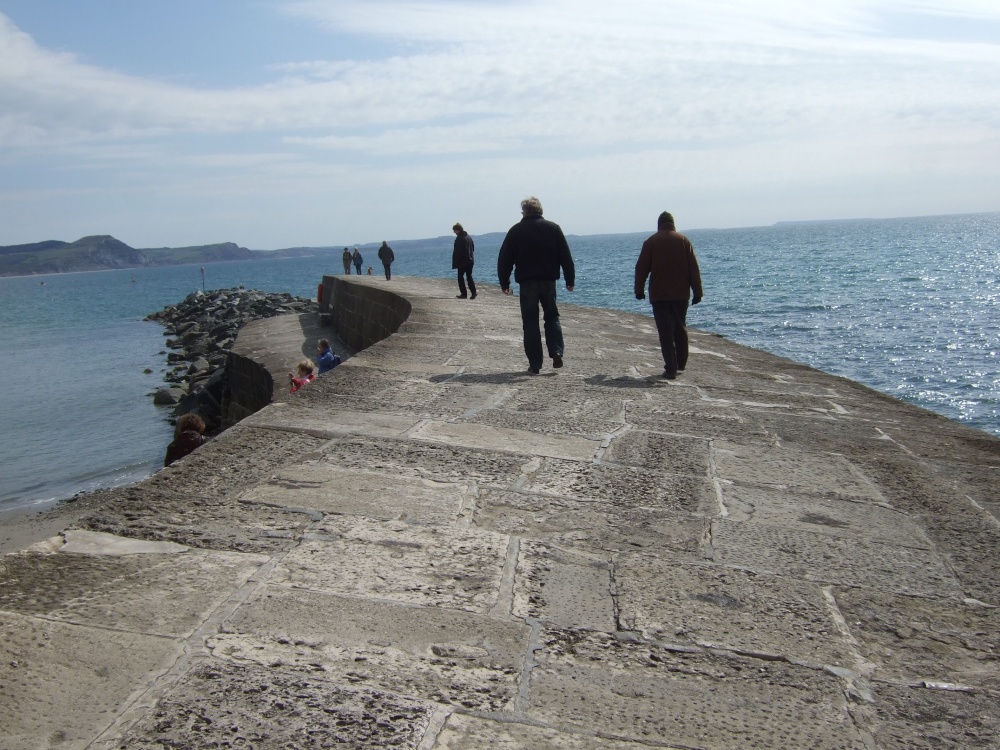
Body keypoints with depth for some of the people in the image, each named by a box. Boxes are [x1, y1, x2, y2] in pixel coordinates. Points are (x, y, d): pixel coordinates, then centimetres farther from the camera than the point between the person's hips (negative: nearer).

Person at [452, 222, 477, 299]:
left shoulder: (459, 238, -13)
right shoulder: (469, 237, 11)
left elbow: (457, 251, -15)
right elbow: (473, 248, 16)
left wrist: (455, 262, -12)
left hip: (462, 262, -7)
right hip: (470, 261, 7)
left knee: (460, 277, 3)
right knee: (469, 276, 11)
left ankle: (464, 294, -1)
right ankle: (473, 292, -2)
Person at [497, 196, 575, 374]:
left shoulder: (515, 231, 1)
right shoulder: (553, 228, 5)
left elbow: (505, 259, 0)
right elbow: (566, 256, 4)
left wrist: (504, 282, 7)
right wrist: (570, 279, 8)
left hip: (527, 282, -1)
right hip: (549, 281, 1)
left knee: (530, 323, 3)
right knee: (552, 317, 16)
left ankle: (535, 364, 0)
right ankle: (556, 352, -4)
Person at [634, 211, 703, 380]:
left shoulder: (651, 241, -1)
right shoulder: (684, 240, 4)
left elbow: (641, 268, 0)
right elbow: (693, 268, 3)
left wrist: (639, 290, 9)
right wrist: (697, 291, 6)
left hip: (659, 295, -2)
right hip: (681, 293, 3)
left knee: (666, 332, -2)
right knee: (680, 328, 18)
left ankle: (671, 369, -7)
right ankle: (681, 365, 24)